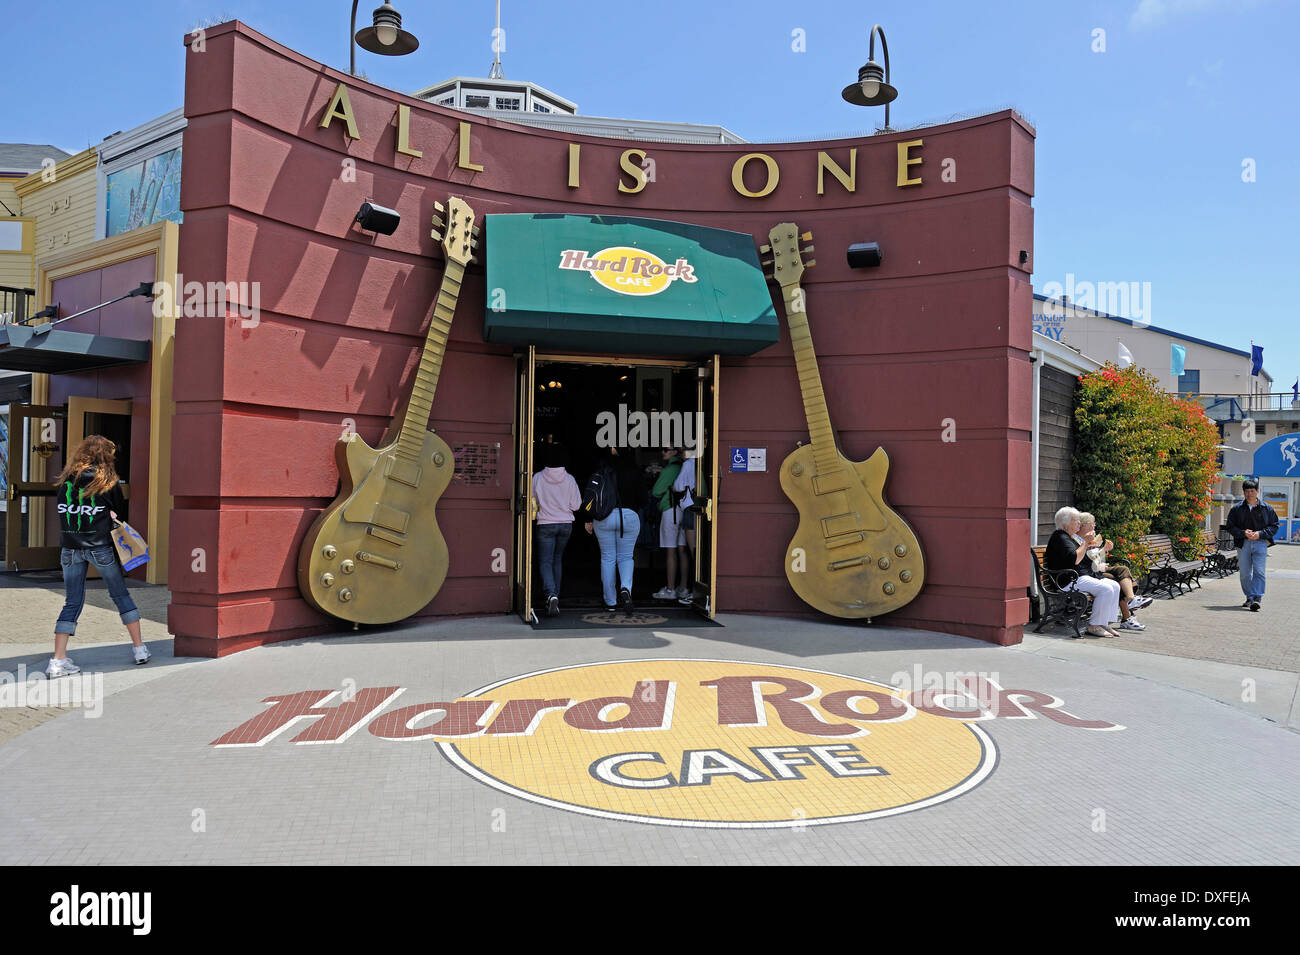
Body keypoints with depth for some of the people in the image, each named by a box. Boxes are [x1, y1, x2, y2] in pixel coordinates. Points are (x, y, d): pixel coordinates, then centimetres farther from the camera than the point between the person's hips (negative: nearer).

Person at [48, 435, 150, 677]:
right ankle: (139, 648, 15)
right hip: (101, 546, -2)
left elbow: (62, 509, 12)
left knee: (72, 602, 8)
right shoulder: (107, 481, -3)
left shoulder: (66, 479, 5)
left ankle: (58, 660, 1)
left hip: (70, 547, 3)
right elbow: (120, 510, 6)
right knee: (121, 594, 11)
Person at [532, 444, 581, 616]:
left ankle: (551, 594, -21)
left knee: (546, 562, 0)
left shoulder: (538, 478, -9)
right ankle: (555, 595, 22)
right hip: (566, 524, 2)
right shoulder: (569, 479, -5)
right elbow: (576, 505, -2)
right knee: (557, 560, 18)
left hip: (545, 524, -2)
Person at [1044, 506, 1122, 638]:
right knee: (1106, 589, -24)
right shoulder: (1060, 537, -12)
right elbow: (1074, 559, -24)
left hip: (1085, 577, 11)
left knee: (1115, 586, 0)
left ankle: (1104, 623, 0)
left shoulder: (1071, 537, 22)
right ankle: (1094, 626, -16)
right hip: (1070, 581, -11)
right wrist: (1085, 543, -11)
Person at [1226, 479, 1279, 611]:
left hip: (1260, 543, -1)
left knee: (1258, 572, -10)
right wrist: (1243, 533, -11)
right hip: (1243, 544, 1)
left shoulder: (1266, 508, 5)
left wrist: (1260, 534, -9)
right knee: (1245, 573, 5)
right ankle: (1250, 597, 18)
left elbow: (1274, 526, 7)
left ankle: (1258, 598, -11)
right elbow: (1230, 526, 6)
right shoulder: (1237, 508, 5)